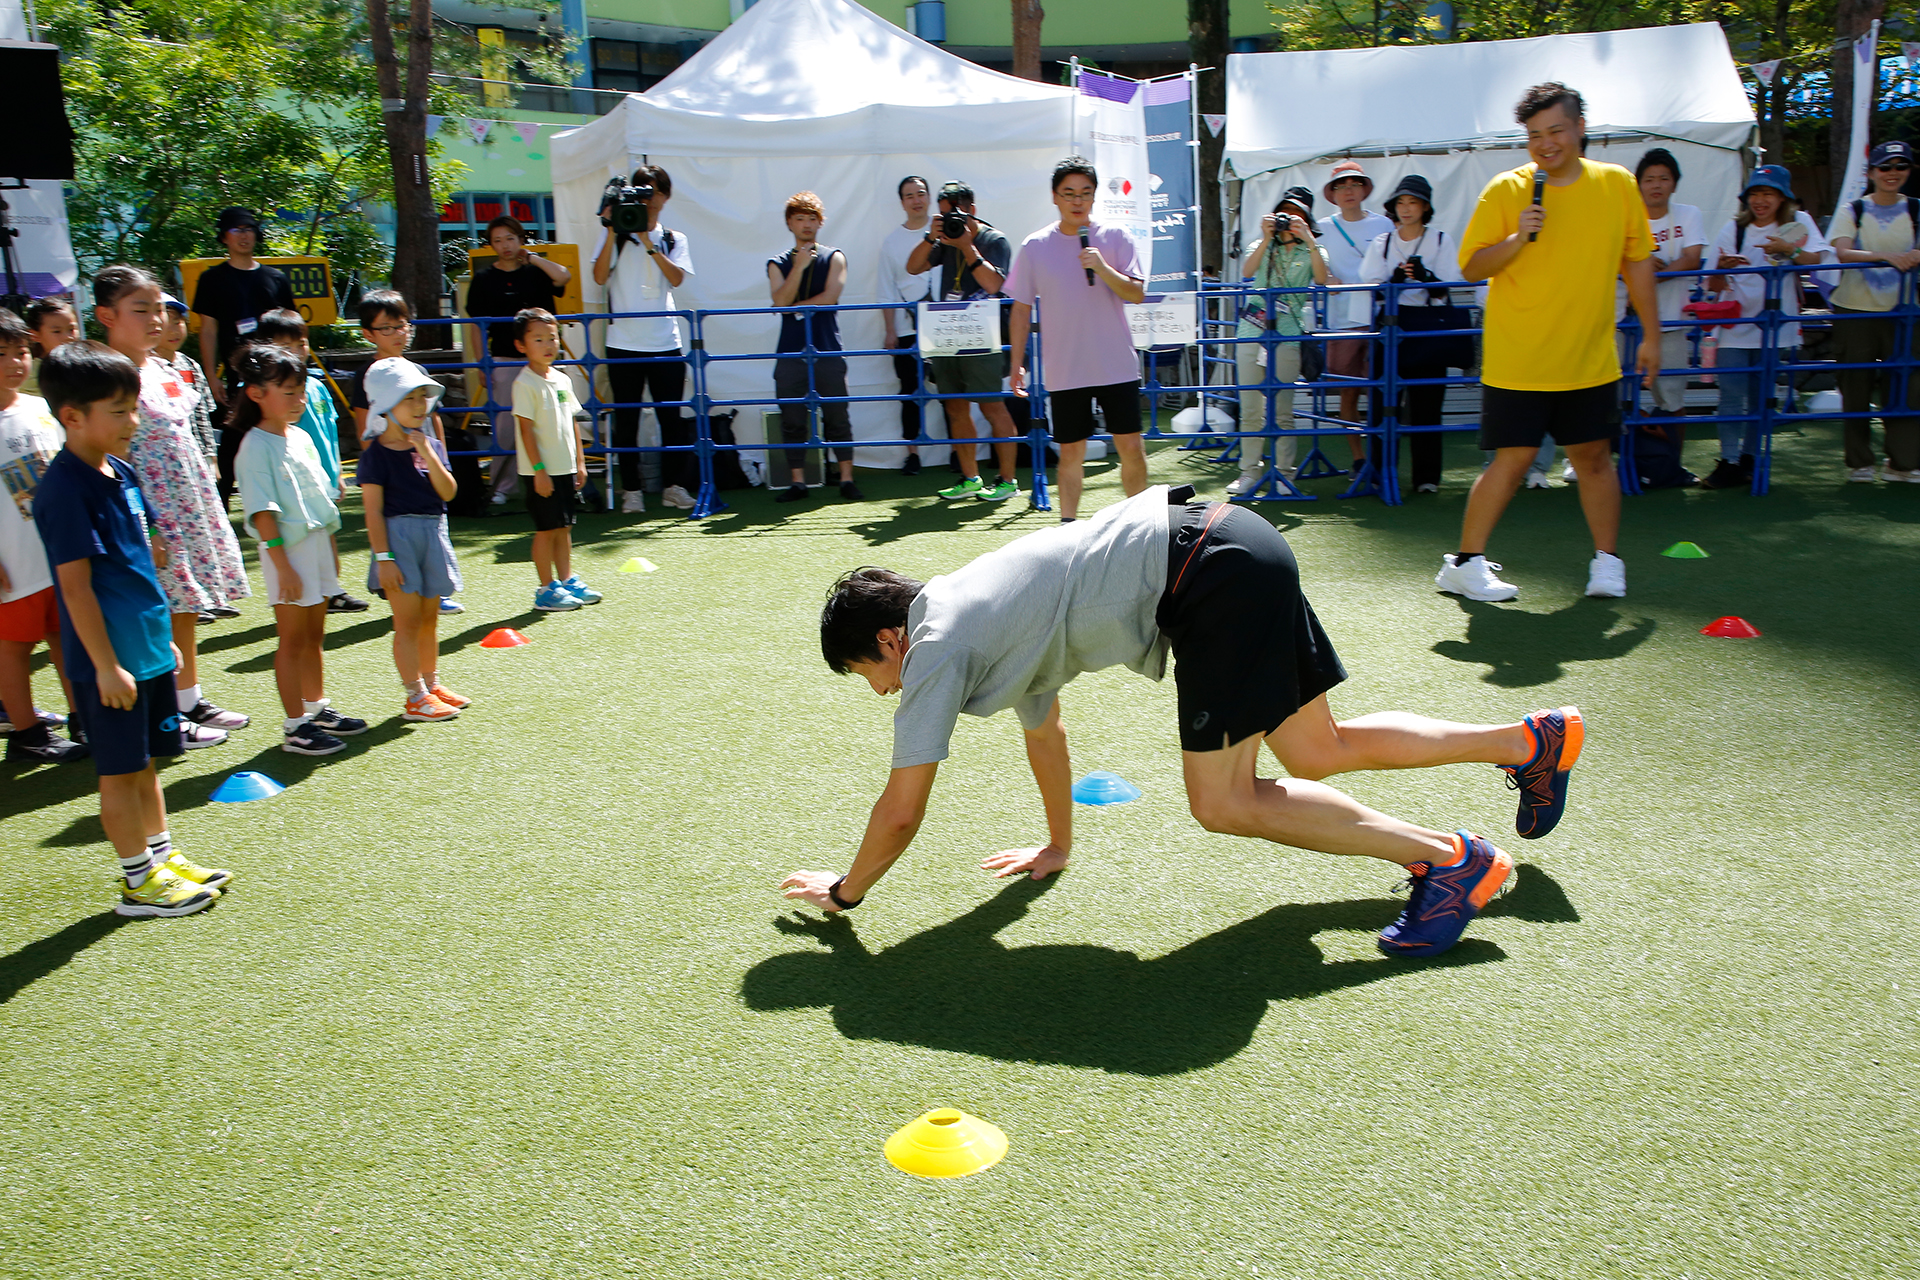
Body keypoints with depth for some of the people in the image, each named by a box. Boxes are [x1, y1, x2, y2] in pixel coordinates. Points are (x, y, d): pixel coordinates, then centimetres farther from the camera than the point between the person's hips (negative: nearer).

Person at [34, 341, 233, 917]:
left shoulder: (120, 472, 9)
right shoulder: (64, 489, -18)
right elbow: (76, 587, -19)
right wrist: (106, 665, -18)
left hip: (147, 649, 8)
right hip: (109, 661, -8)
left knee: (146, 761, 18)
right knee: (120, 771, 3)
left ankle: (163, 857, 30)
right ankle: (139, 882, 14)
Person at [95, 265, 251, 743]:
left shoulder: (162, 368, 10)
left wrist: (208, 499, 20)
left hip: (193, 502, 8)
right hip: (152, 512, -8)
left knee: (187, 609, 16)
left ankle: (191, 700, 28)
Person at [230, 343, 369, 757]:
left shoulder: (301, 438, 11)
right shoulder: (256, 447, -14)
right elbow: (263, 513, -18)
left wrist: (331, 549, 18)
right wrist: (283, 565, -20)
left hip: (317, 544, 8)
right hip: (287, 551, -8)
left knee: (315, 634, 17)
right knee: (293, 639, -1)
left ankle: (318, 708, 30)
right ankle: (295, 726, 6)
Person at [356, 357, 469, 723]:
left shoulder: (430, 445, 9)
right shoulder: (376, 455, -8)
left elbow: (448, 492, -3)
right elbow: (374, 512, -11)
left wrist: (428, 454, -13)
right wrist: (383, 557, -16)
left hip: (434, 533, 6)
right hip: (399, 535, -6)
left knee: (429, 617, 14)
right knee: (408, 621, -3)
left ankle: (431, 683, 26)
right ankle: (415, 697, 3)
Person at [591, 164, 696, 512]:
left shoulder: (674, 239, 12)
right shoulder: (617, 235, 7)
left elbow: (676, 278, -6)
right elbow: (600, 277, -6)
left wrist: (649, 243, -13)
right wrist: (612, 233, -12)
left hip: (665, 342, 1)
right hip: (623, 343, -1)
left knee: (671, 416, 3)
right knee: (626, 419, 2)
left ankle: (673, 485, 13)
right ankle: (631, 489, 8)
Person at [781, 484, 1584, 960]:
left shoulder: (935, 651, -5)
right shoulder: (981, 626, 21)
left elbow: (901, 813, -2)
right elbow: (1043, 730, 34)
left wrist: (844, 892, 14)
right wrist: (1057, 847, 43)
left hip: (1210, 571, -10)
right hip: (1233, 546, 10)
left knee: (1225, 803, -5)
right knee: (1318, 752, 18)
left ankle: (1449, 861, -3)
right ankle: (1531, 740, 25)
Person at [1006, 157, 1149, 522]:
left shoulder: (1115, 238, 1)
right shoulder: (1035, 247, 2)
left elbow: (1137, 293, -4)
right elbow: (1021, 308, 7)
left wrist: (1102, 268, -20)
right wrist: (1017, 364, 4)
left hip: (1117, 365, 0)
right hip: (1065, 371, 0)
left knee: (1131, 447, 1)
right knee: (1071, 452, 3)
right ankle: (1068, 526, 14)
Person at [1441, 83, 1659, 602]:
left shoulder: (1616, 184, 5)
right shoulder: (1505, 191, -4)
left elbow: (1637, 260, 13)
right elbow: (1471, 267, -4)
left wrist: (1650, 335, 13)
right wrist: (1518, 238, -21)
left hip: (1590, 360, 3)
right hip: (1516, 361, -3)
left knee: (1594, 457, 6)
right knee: (1513, 459, -4)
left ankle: (1607, 561, 18)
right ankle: (1465, 564, 6)